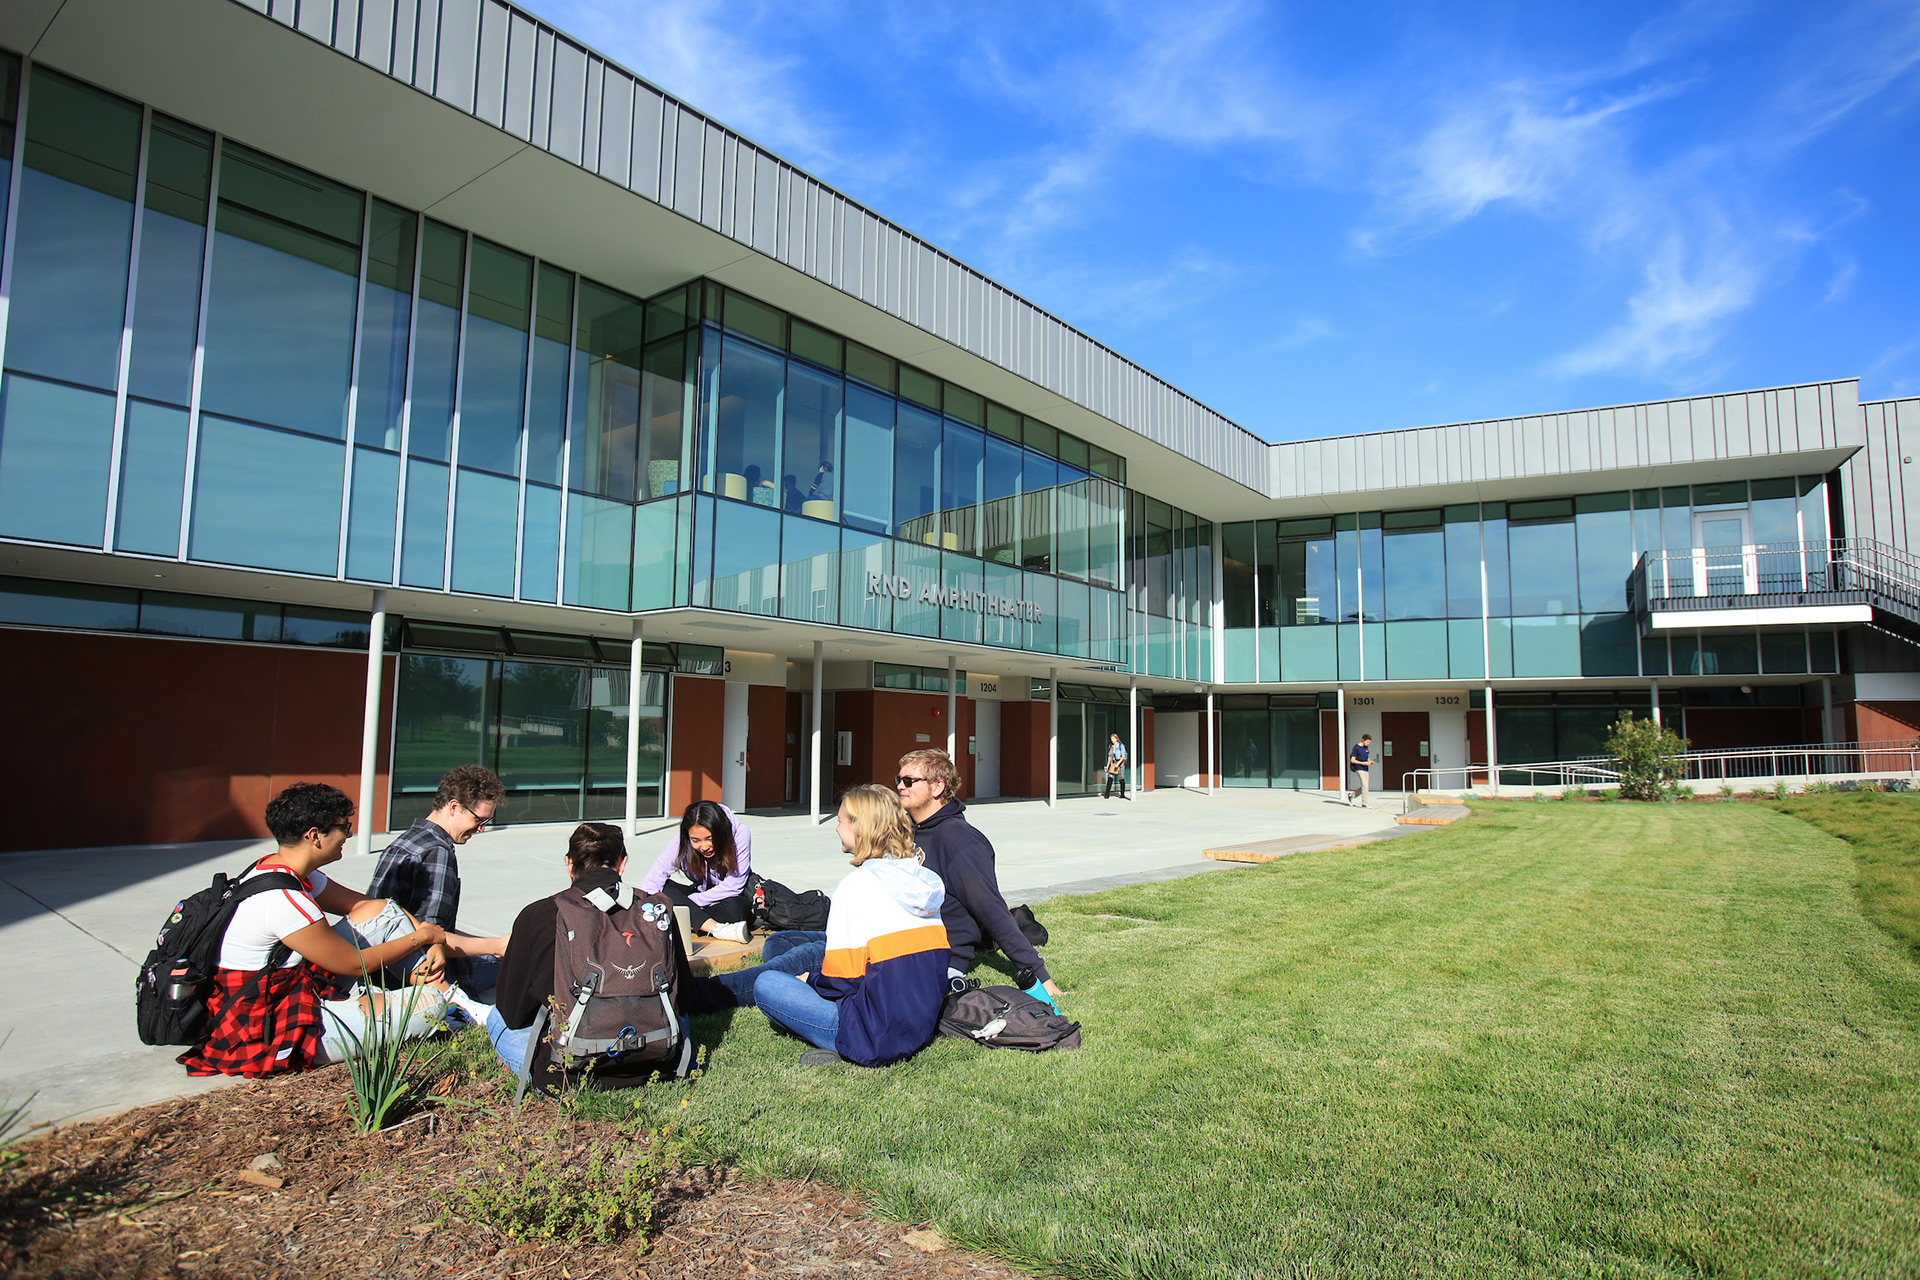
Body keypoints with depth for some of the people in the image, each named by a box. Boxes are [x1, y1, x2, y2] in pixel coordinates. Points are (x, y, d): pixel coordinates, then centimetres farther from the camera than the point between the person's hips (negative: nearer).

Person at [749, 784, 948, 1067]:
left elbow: (840, 980, -15)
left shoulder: (857, 884, -16)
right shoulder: (926, 879, 4)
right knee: (813, 950, 21)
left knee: (765, 984, 3)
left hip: (878, 1042, -8)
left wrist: (809, 979, 8)